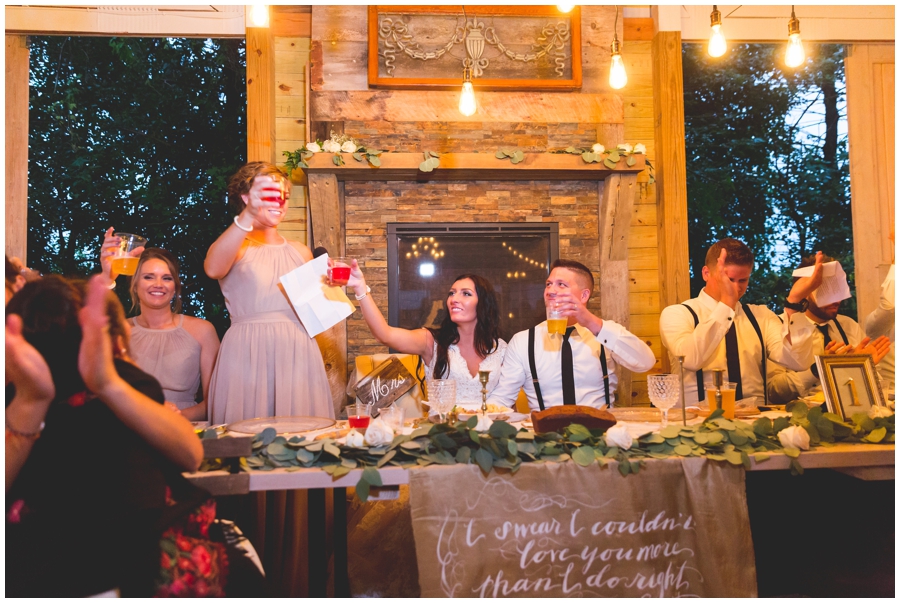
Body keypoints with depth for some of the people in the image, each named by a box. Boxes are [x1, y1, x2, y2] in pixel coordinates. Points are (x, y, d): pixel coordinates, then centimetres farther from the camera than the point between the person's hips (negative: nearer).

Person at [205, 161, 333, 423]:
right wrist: (248, 216, -35)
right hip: (248, 355, -4)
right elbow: (213, 269, -24)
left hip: (297, 354, 4)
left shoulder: (300, 252, 15)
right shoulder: (237, 246, 1)